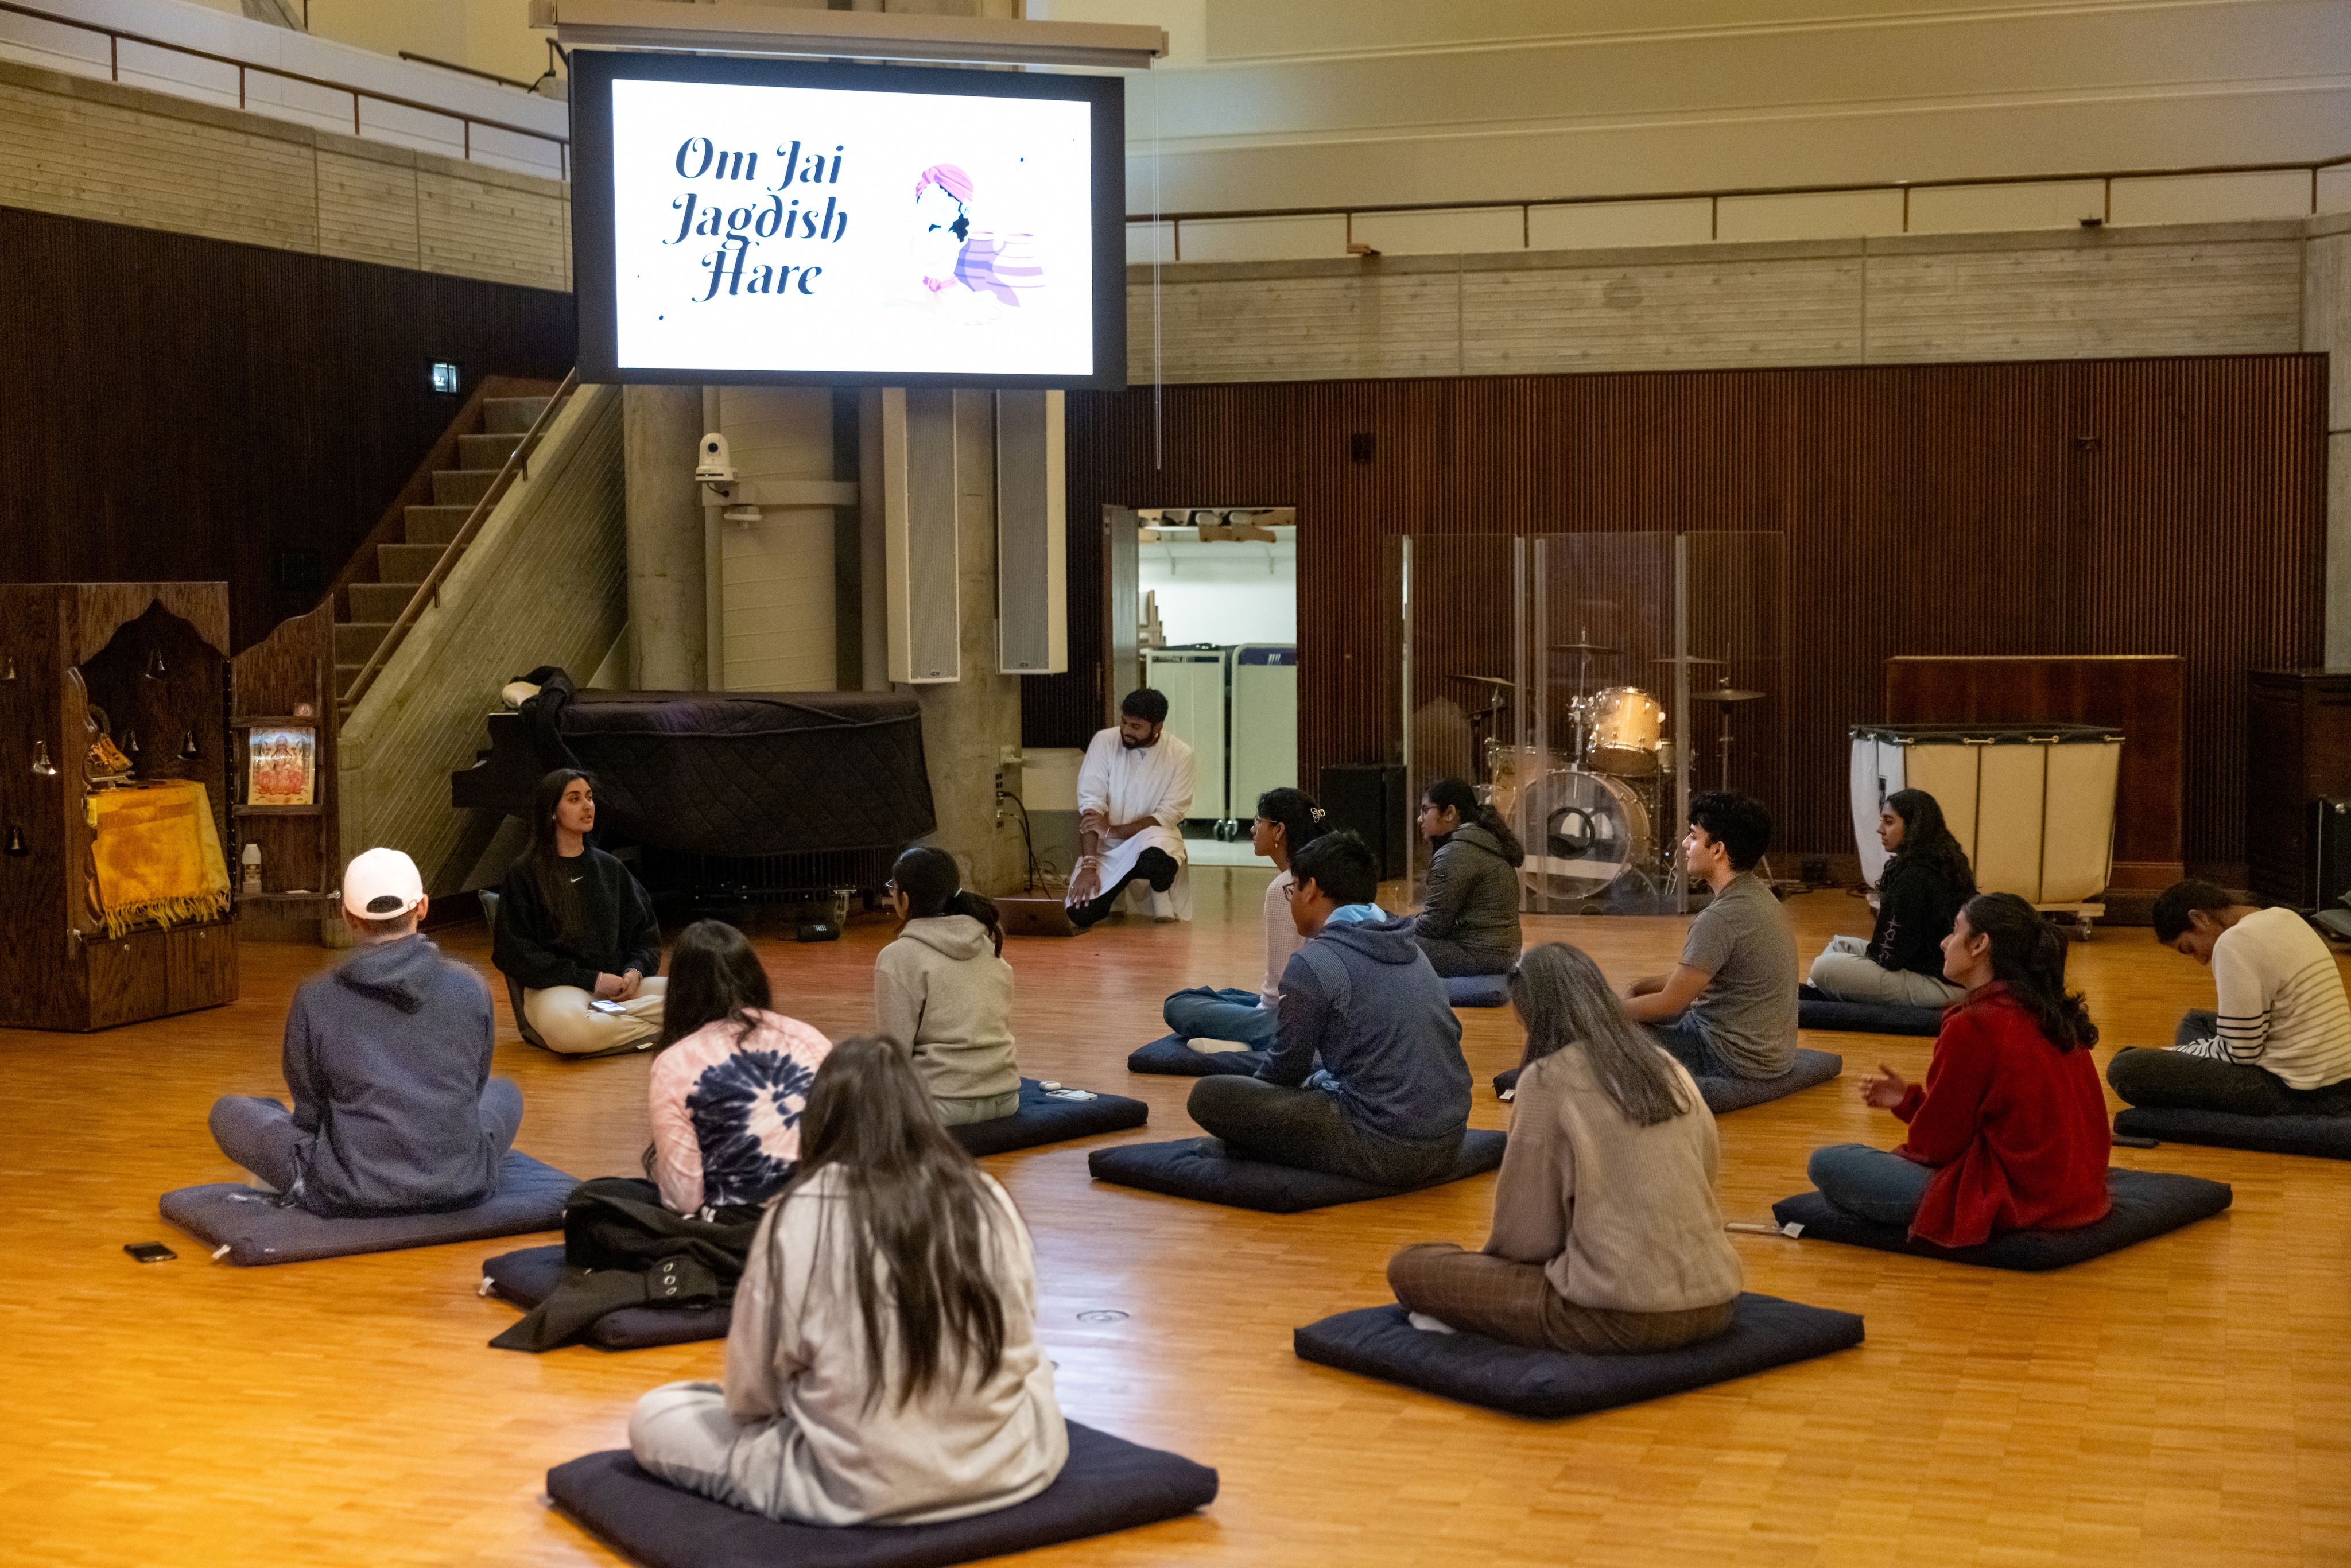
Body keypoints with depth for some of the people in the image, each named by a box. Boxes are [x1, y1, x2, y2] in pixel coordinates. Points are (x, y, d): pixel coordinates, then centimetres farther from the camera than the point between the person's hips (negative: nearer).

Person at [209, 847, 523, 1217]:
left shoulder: (314, 999, -8)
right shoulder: (471, 987, -4)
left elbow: (310, 1108, 4)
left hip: (349, 1195, -1)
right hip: (461, 1187, 1)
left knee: (227, 1110, 18)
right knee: (505, 1091, 33)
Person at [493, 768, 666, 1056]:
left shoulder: (609, 868, 19)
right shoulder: (526, 873, 4)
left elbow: (646, 932, 21)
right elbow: (516, 953, -3)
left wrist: (635, 972, -2)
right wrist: (592, 980, -10)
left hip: (619, 983, 4)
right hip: (557, 987, -4)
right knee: (565, 1026, -42)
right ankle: (655, 1031, -24)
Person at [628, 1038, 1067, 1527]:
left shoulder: (800, 1217, -15)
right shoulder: (989, 1203, -8)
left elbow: (752, 1389, -5)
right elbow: (1018, 1353, 5)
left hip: (858, 1494, -1)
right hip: (1007, 1471, 2)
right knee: (1036, 1373, 36)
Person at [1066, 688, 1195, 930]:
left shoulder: (1180, 755, -8)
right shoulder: (1104, 742, -9)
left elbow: (1169, 815, -11)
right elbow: (1090, 805, -14)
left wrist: (1113, 831, -22)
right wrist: (1089, 865, -22)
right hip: (1105, 847, 2)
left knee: (1156, 861, -38)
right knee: (1080, 914, -18)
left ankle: (1161, 892, -1)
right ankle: (1114, 890, 16)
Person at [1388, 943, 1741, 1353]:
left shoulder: (1547, 1079, -8)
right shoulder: (1670, 1069, 10)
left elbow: (1528, 1233, -6)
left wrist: (1492, 1254, 17)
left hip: (1623, 1316, -7)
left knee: (1409, 1268, 4)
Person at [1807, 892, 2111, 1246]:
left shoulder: (1972, 1027, -17)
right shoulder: (2052, 1015, 8)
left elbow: (1934, 1145, -9)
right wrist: (1907, 1099, 18)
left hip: (2010, 1204, -9)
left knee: (1826, 1164, -3)